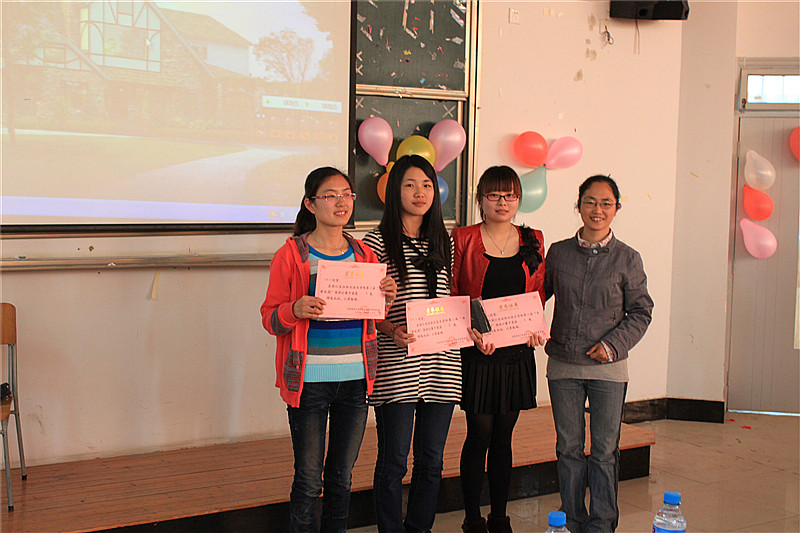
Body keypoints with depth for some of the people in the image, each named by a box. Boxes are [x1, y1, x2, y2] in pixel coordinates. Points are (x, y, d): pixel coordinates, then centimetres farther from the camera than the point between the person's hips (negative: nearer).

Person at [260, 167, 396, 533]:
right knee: (309, 479, 1)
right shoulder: (291, 255, -3)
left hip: (355, 379, 4)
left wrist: (385, 302, -3)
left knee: (342, 476, 13)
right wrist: (296, 310, -23)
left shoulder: (364, 255, 10)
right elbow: (270, 318, -3)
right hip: (309, 379, -4)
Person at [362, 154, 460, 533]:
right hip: (397, 363, -5)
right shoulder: (378, 242, -3)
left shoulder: (443, 241, 13)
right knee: (394, 459, 1)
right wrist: (392, 330, -20)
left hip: (441, 362, 5)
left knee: (431, 459, 10)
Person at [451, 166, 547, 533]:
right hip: (476, 351, -3)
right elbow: (451, 296, -3)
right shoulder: (463, 240, -2)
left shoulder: (532, 241, 10)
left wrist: (536, 326, -4)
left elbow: (539, 293, 14)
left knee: (504, 437, 10)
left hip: (517, 351, 4)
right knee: (480, 435, -1)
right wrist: (472, 330, -16)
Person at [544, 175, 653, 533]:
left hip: (609, 368, -2)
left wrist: (614, 344, -10)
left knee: (604, 450, 3)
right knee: (568, 447, 9)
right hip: (563, 365, 2)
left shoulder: (627, 259, -1)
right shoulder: (558, 252, 4)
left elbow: (641, 311, 1)